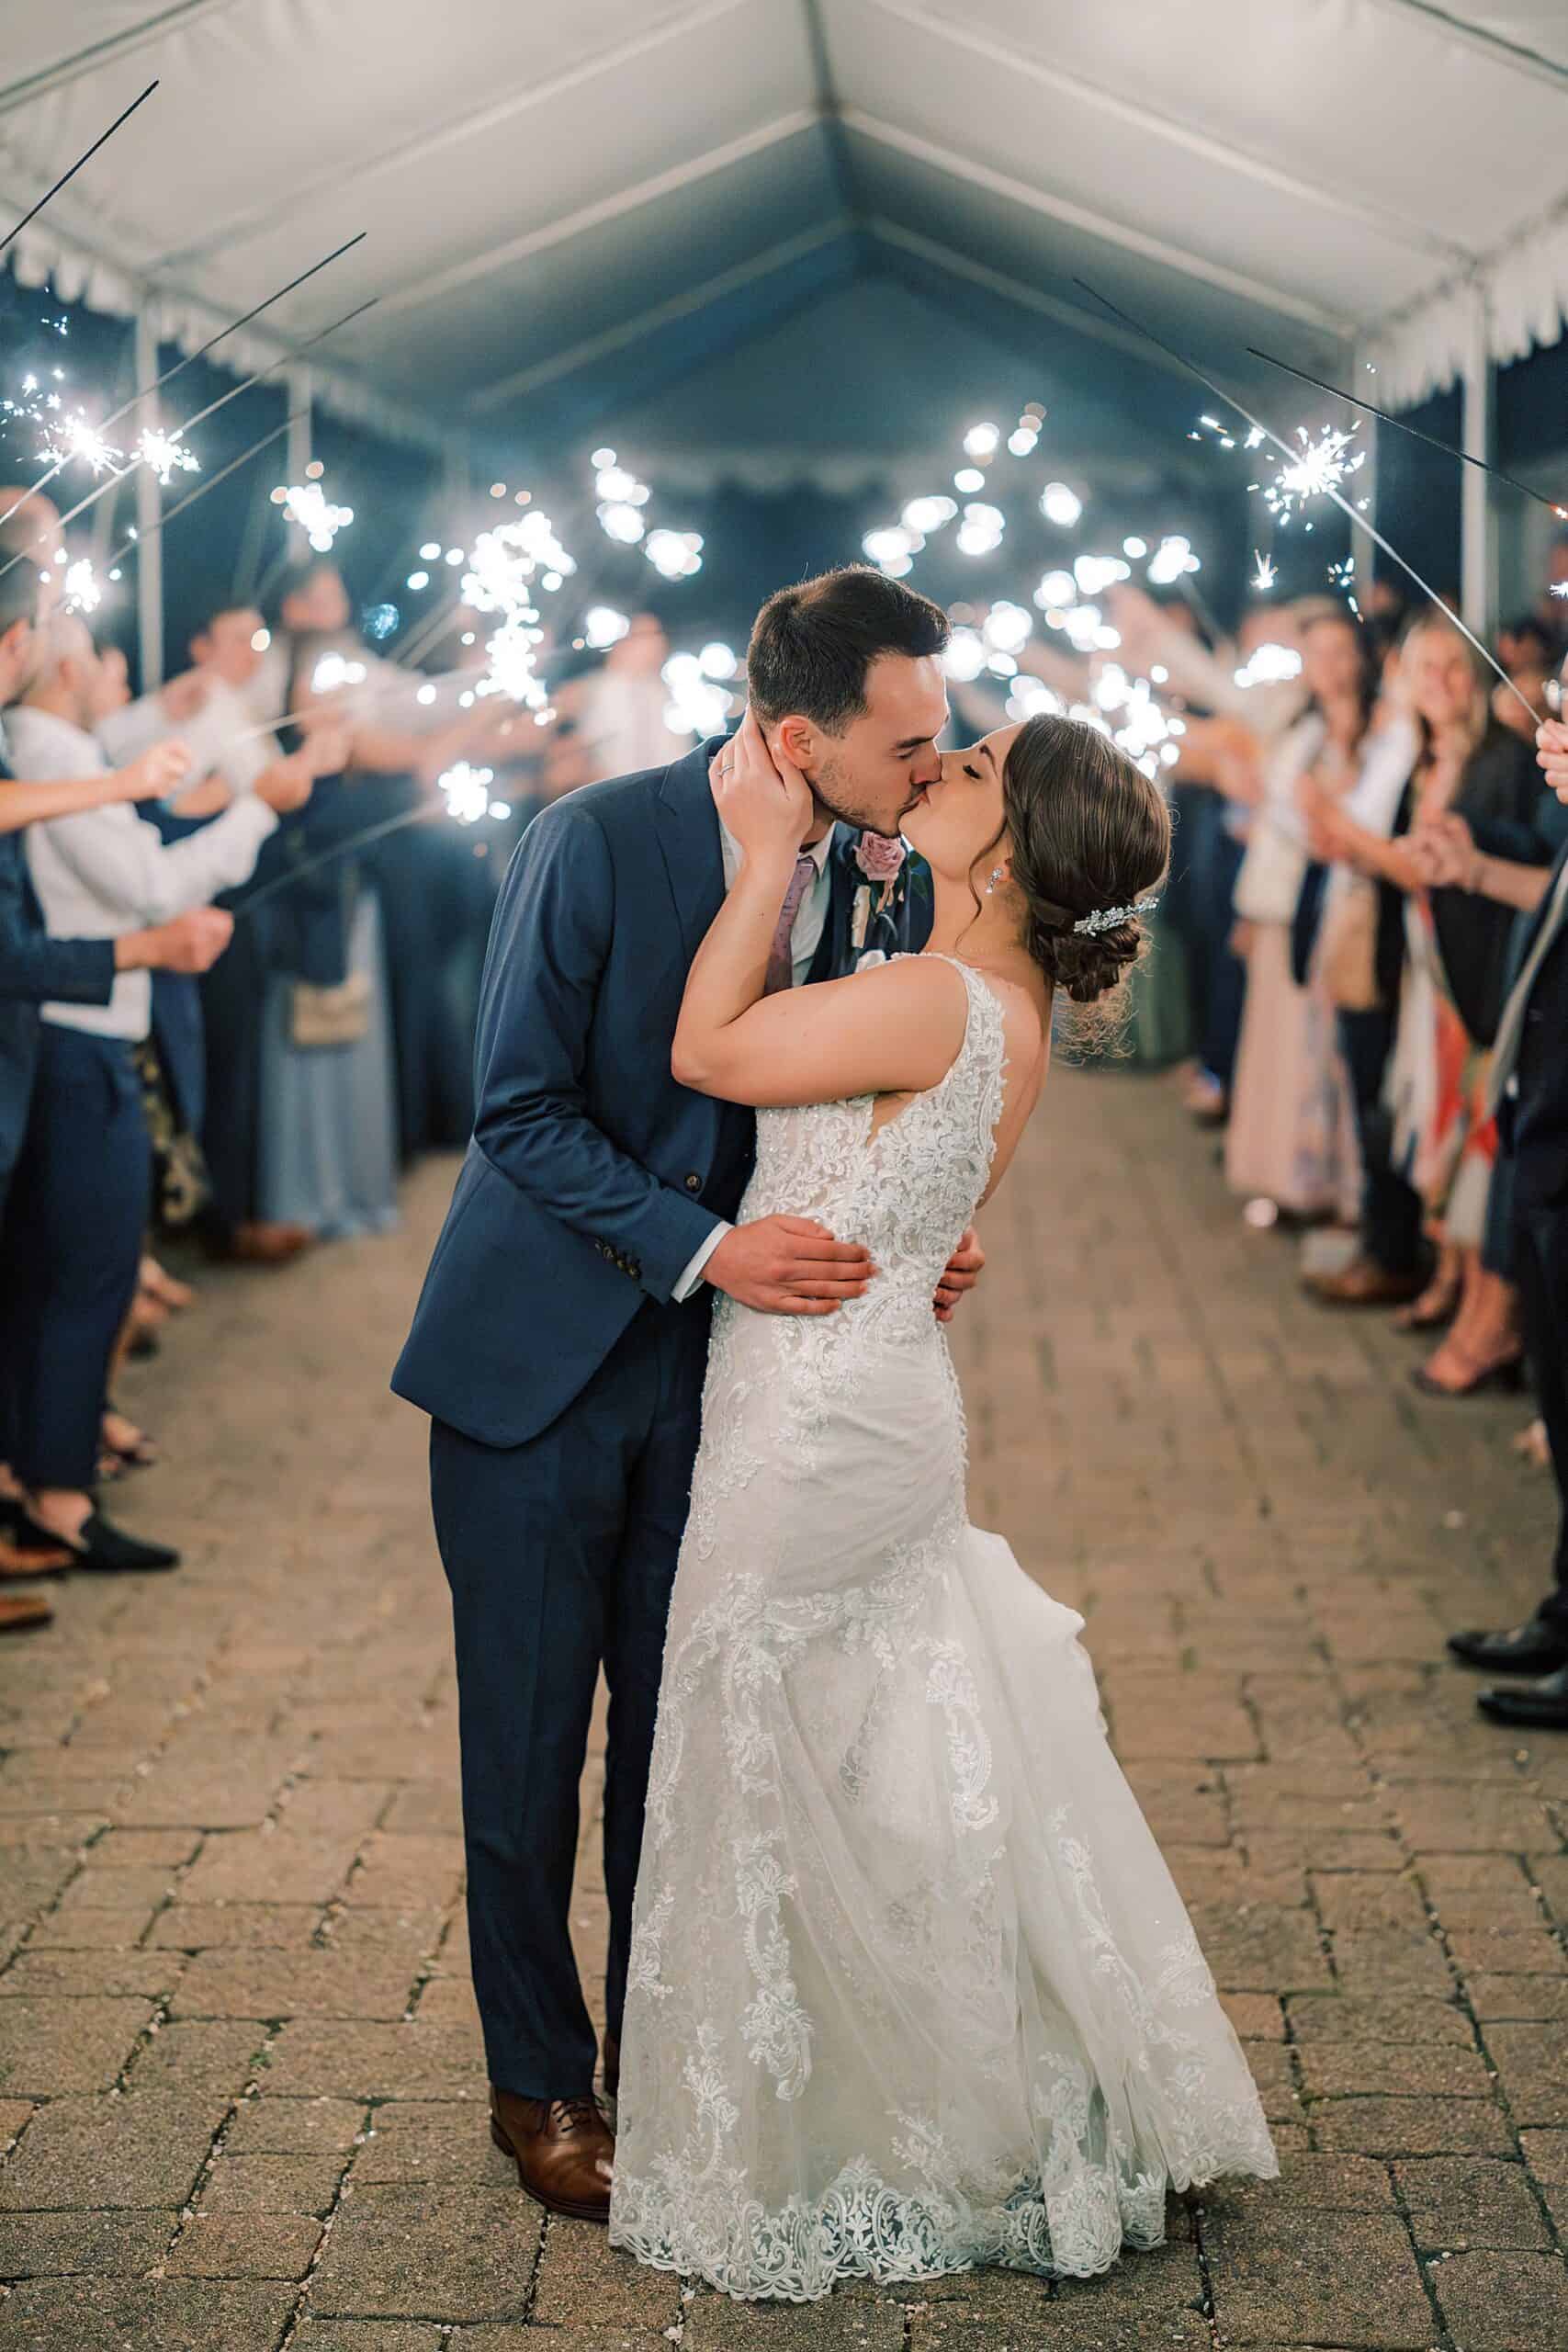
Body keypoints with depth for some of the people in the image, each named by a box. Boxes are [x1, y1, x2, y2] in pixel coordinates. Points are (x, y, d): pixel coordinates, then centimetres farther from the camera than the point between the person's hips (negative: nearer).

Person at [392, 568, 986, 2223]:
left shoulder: (890, 877, -3)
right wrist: (703, 1248, -26)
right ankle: (539, 2082, 24)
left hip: (722, 1367, 4)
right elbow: (521, 1110, -16)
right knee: (528, 1743, 7)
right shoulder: (593, 842, -18)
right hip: (541, 1367, -4)